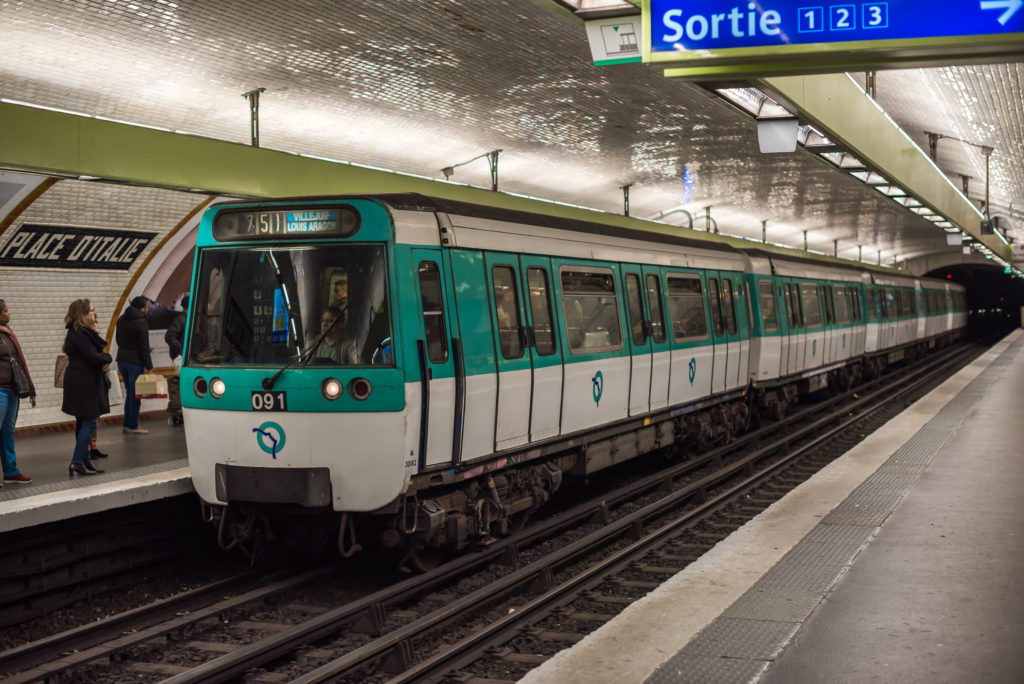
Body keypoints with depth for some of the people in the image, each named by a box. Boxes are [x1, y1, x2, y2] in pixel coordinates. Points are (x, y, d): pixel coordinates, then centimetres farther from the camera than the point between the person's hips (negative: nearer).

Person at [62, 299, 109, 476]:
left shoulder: (83, 332, 17)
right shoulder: (78, 334, -16)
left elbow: (95, 355, 13)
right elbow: (94, 357, -22)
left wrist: (104, 361, -8)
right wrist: (107, 359, -2)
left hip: (86, 383, 10)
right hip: (83, 384, -10)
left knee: (83, 423, 13)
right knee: (90, 423, -9)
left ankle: (85, 460, 18)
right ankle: (77, 462, -9)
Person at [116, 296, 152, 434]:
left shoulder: (121, 319, 9)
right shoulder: (141, 323, -16)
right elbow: (144, 347, -16)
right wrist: (149, 366, -12)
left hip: (122, 360, 8)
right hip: (135, 362, -8)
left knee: (130, 393, 17)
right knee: (135, 394, 0)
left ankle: (127, 424, 21)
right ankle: (133, 426, 4)